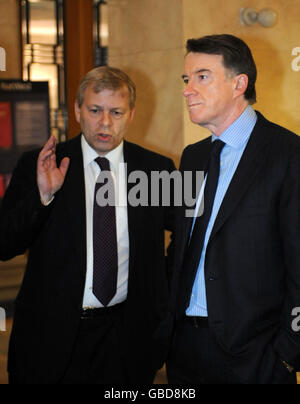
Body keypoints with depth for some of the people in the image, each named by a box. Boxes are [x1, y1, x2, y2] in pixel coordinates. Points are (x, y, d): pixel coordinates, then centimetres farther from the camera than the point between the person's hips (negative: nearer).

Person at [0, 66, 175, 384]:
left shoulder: (156, 169, 0)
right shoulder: (37, 166, -3)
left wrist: (164, 293, 3)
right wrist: (42, 196, -21)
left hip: (125, 334, 2)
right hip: (52, 332, -1)